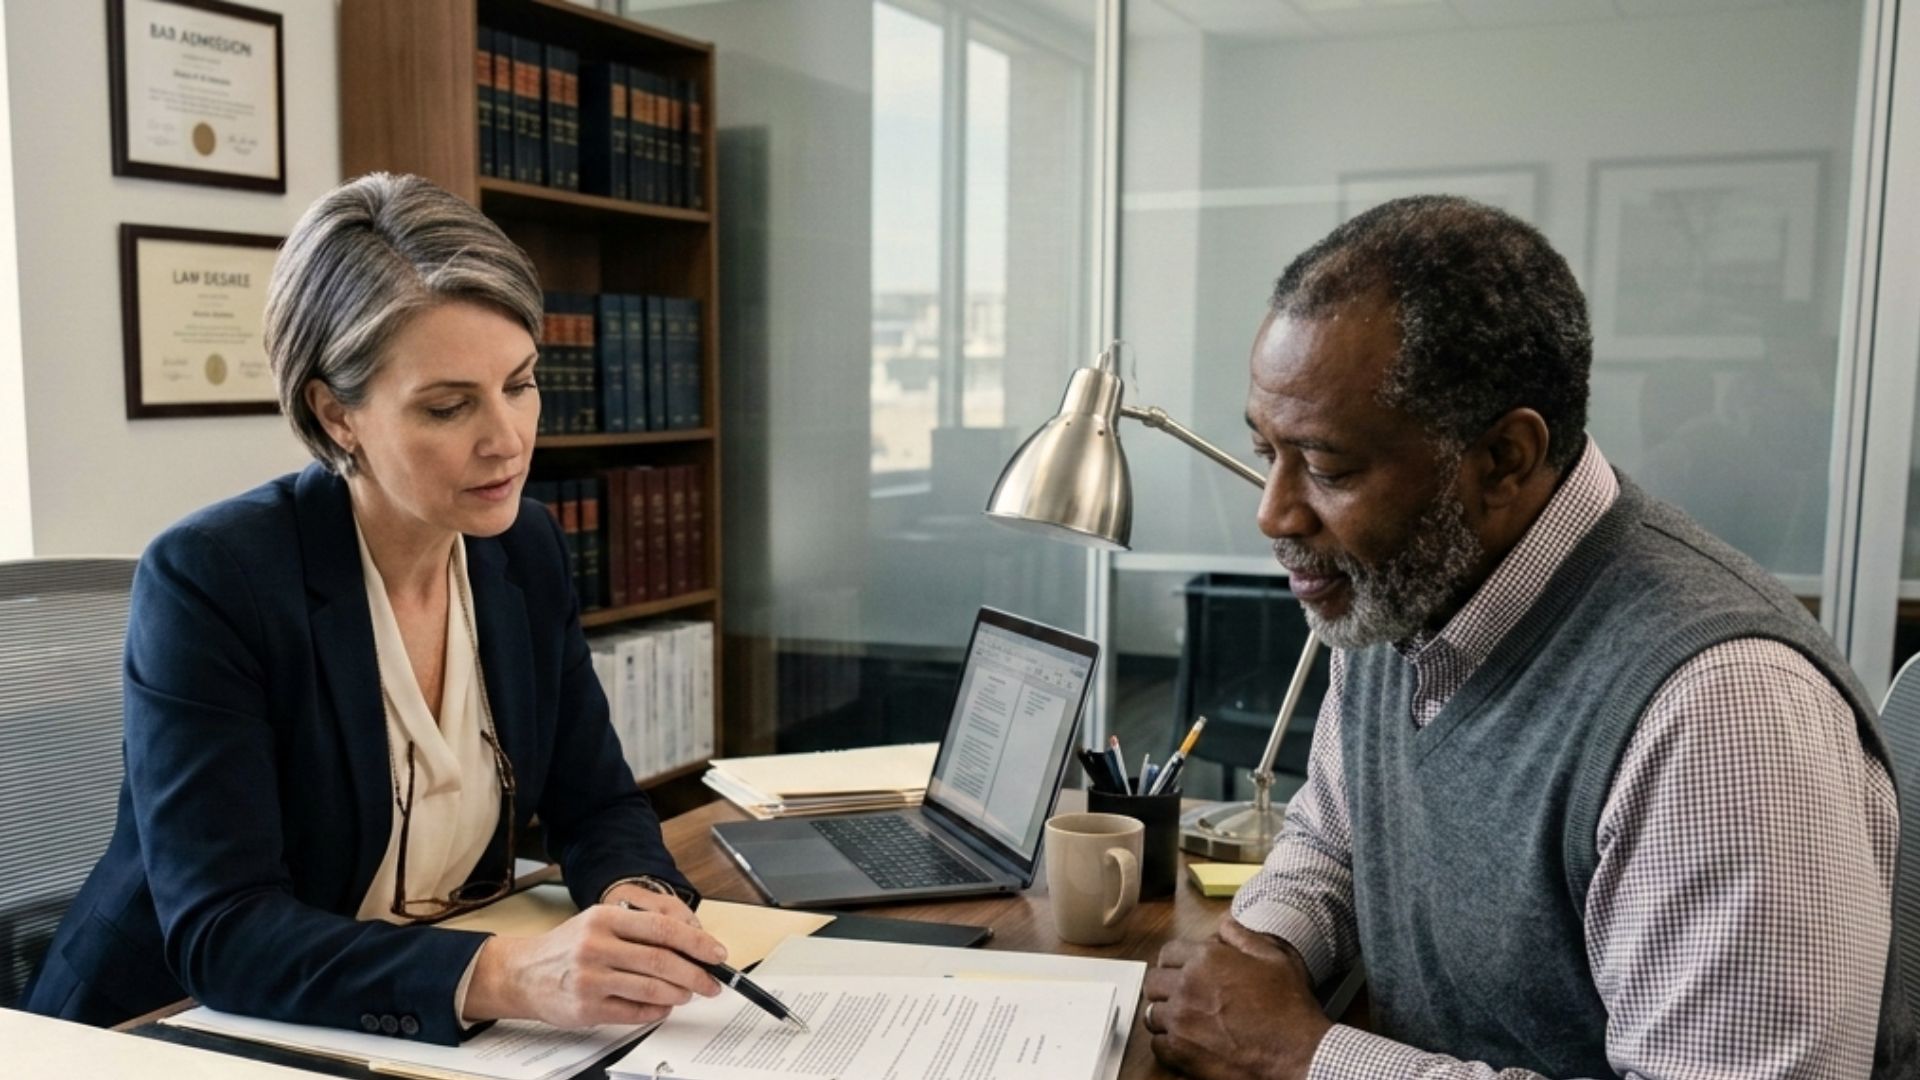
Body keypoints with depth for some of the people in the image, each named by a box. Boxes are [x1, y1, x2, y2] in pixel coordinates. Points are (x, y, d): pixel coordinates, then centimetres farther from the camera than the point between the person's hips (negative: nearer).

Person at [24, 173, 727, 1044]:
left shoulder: (526, 551, -3)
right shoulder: (208, 580, -19)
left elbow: (598, 806, 2)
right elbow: (219, 933, -24)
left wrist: (637, 901, -20)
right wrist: (504, 976, -38)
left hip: (429, 1039, 5)